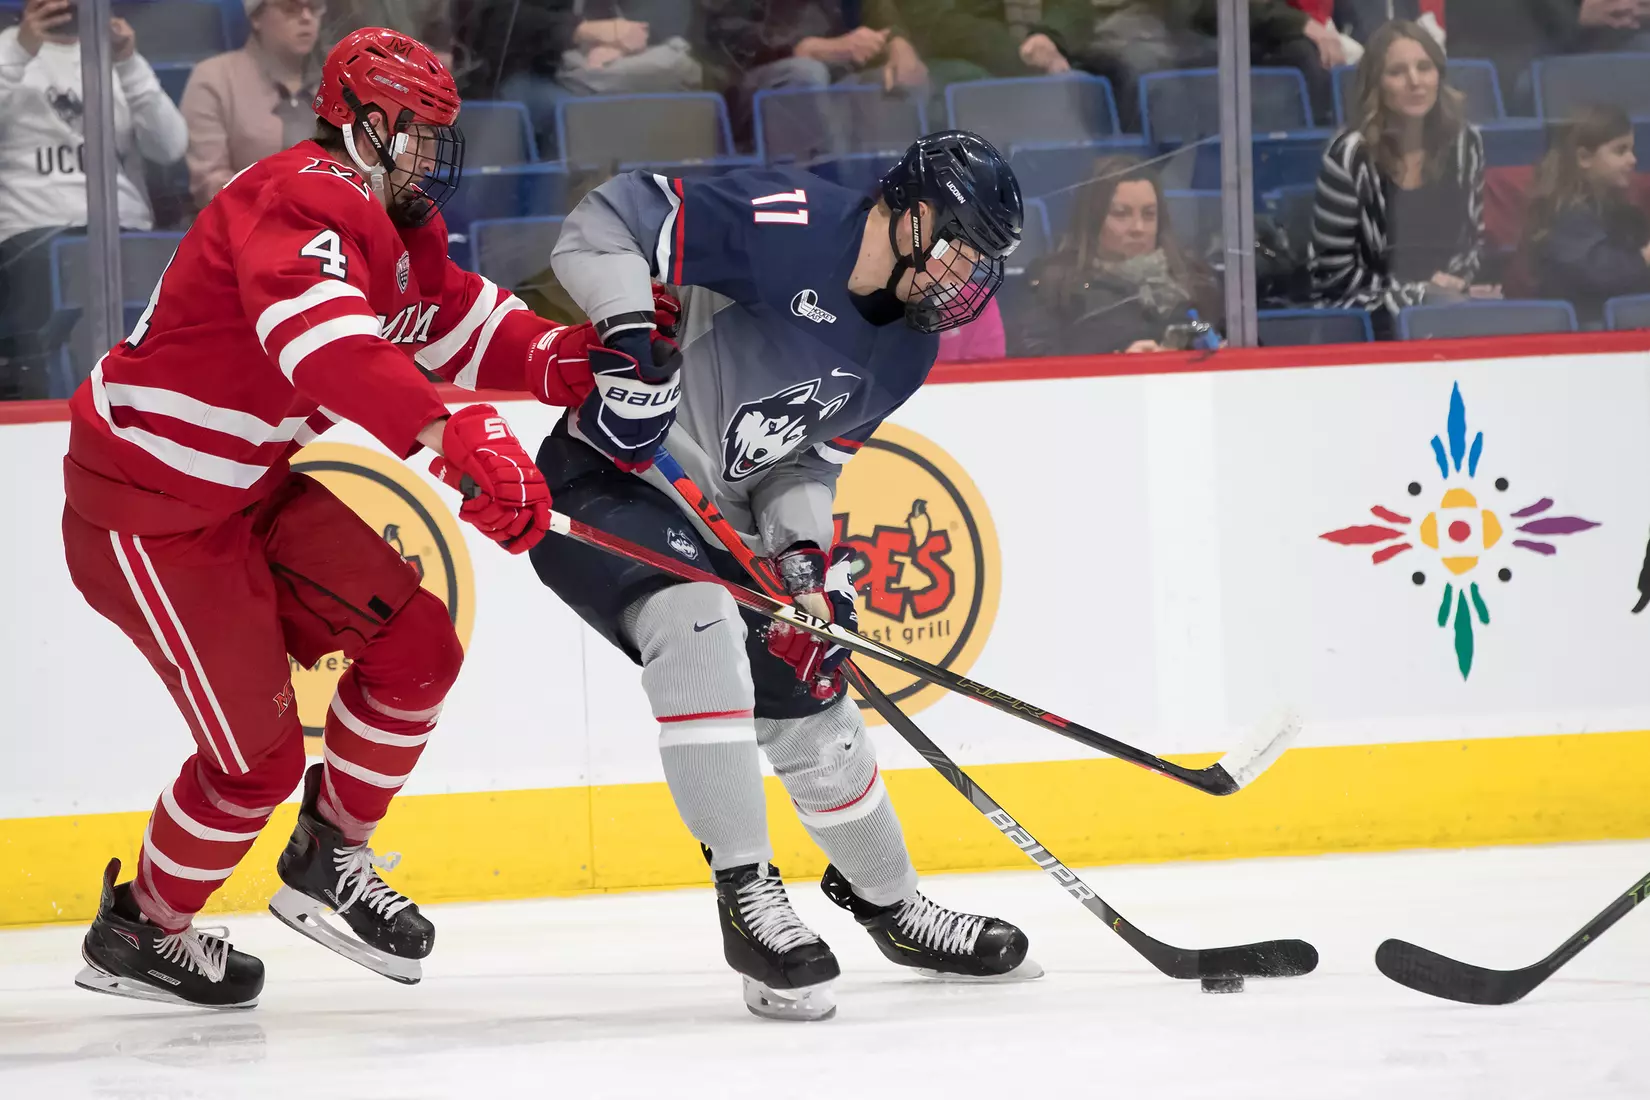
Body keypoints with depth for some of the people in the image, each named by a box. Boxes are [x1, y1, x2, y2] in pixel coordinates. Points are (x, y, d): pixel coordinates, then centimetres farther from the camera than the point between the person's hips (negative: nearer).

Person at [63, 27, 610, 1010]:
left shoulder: (396, 226, 8)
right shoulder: (304, 202, -26)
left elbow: (456, 322, 16)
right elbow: (323, 335, -44)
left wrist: (562, 359, -5)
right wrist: (453, 434, -55)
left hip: (253, 488, 10)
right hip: (147, 508, -10)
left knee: (417, 642, 3)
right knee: (258, 752, -4)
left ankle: (330, 858, 19)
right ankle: (140, 930, 18)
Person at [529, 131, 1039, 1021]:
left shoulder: (905, 348, 4)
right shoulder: (788, 225, -22)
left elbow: (808, 456, 9)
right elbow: (604, 223, -24)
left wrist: (803, 558, -9)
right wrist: (632, 336, -36)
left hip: (715, 518, 9)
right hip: (605, 488, -9)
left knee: (812, 704, 13)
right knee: (699, 627, -34)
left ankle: (890, 905, 37)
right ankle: (746, 894, -29)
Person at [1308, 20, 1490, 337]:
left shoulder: (1464, 143, 4)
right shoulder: (1349, 157, -13)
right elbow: (1336, 277, -10)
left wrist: (1457, 282, -4)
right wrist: (1421, 293, -12)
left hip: (1449, 298, 5)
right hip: (1366, 317, -5)